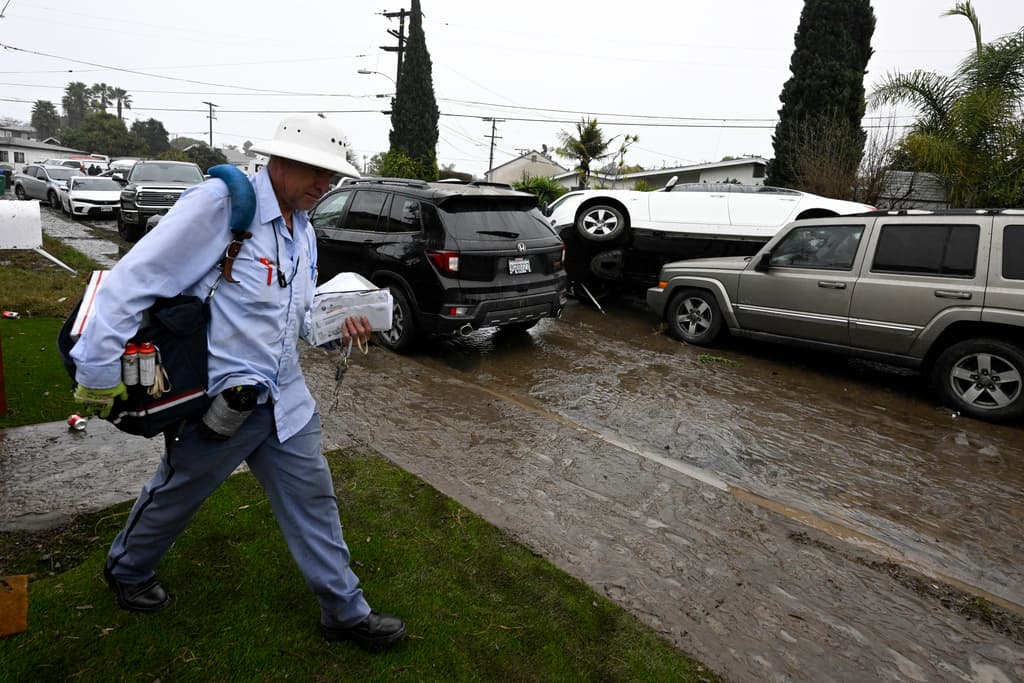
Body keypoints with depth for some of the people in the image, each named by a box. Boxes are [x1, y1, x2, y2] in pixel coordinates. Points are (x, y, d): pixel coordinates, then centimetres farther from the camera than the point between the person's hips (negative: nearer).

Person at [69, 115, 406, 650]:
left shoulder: (303, 230, 6)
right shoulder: (221, 203, -20)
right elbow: (131, 281, -21)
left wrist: (337, 325, -4)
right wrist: (99, 374, -19)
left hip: (283, 398, 7)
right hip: (218, 399, -6)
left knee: (313, 500, 10)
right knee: (175, 495, 19)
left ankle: (345, 612, 25)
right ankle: (126, 569, 51)